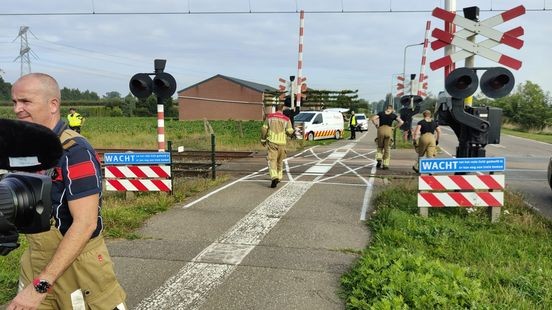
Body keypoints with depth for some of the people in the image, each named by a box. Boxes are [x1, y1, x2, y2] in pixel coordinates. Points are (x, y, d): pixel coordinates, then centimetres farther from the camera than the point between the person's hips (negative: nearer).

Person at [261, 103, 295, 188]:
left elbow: (264, 129, 2)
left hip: (271, 141, -1)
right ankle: (279, 177, 26)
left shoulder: (269, 117, 3)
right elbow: (290, 132, -5)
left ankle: (274, 177, -24)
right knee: (280, 161, 18)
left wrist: (263, 139, 13)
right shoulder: (286, 119, 1)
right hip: (282, 142, 1)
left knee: (272, 160, -6)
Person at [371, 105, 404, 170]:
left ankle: (379, 158, -7)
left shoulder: (381, 113, 11)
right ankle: (385, 164, 6)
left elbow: (373, 118, -4)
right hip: (389, 130, -1)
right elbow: (401, 122, -2)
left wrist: (376, 125, 6)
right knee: (387, 148, 7)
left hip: (381, 130, 1)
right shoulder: (393, 115, 10)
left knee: (380, 146, 17)